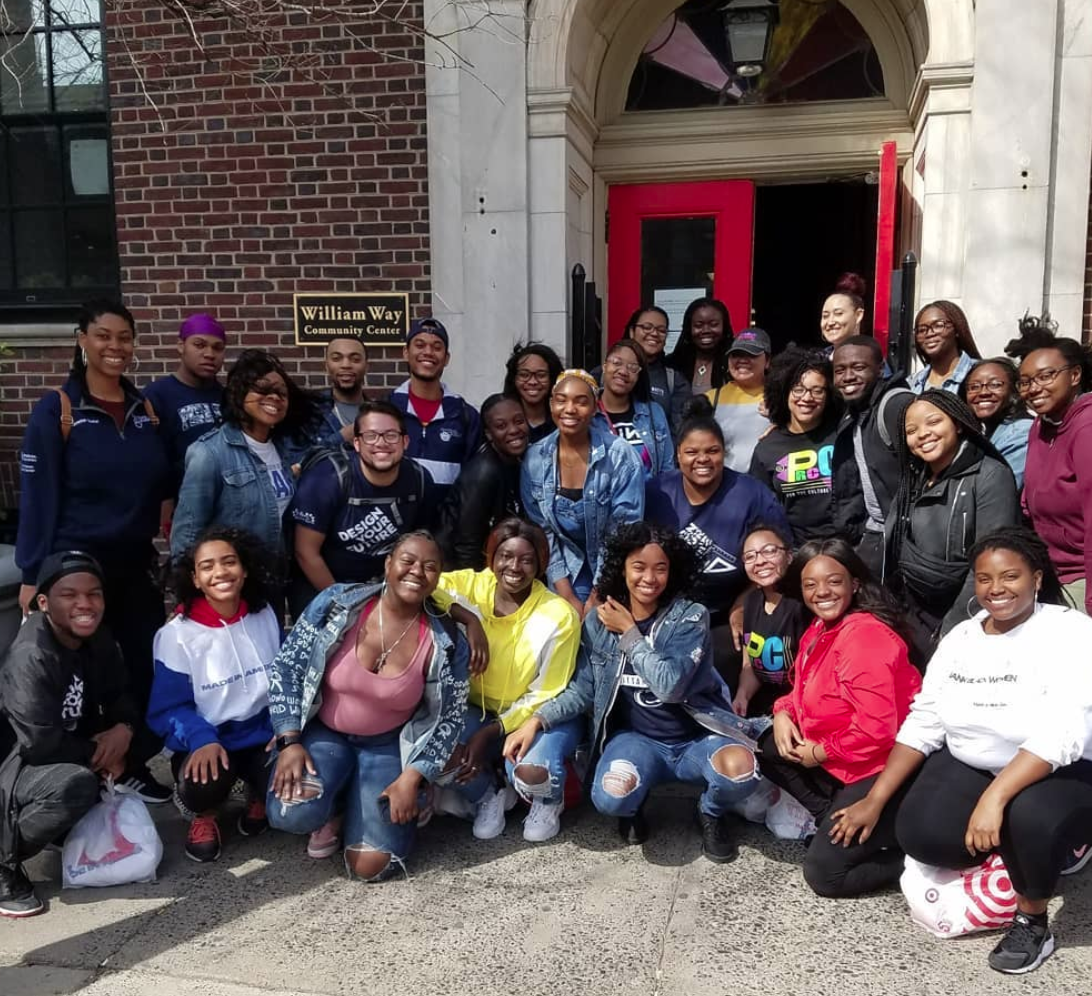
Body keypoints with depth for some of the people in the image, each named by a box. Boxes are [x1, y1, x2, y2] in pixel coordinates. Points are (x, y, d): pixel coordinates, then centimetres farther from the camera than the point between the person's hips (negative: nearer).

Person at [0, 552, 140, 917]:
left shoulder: (97, 641, -3)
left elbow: (120, 695, 3)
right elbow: (40, 744, -29)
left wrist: (124, 728, -18)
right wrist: (99, 755, -15)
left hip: (66, 756, 9)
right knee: (76, 785, -35)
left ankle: (69, 824, 10)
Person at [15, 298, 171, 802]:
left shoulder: (148, 410, 6)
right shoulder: (55, 411, -8)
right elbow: (37, 499, -9)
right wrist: (33, 575, -12)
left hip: (137, 566, 5)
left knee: (150, 666, 8)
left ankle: (134, 766, 28)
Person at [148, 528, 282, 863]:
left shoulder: (265, 615, -1)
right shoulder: (177, 634, -12)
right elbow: (168, 708, -10)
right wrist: (202, 740, -28)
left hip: (265, 735, 3)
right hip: (206, 742, -2)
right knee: (201, 786, -35)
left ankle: (258, 797, 16)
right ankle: (204, 816, 6)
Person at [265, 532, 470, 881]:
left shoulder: (446, 643, -14)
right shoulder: (337, 603, -15)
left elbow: (449, 720, -5)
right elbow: (286, 666, -9)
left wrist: (412, 778, -14)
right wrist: (290, 741, -15)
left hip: (389, 747, 0)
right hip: (323, 732, 0)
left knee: (370, 865, -14)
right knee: (293, 813, -28)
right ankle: (330, 810, 8)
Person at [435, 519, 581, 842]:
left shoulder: (559, 616, -17)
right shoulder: (470, 587, -10)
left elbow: (545, 696, -11)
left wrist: (492, 732, -19)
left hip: (540, 715, -2)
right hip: (479, 709, 3)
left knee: (531, 772, -34)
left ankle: (548, 804, 7)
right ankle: (488, 796, 8)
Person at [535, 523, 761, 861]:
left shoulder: (690, 618, -10)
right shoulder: (598, 621, -1)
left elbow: (670, 685, -23)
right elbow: (582, 691, 3)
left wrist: (628, 632, -17)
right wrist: (537, 720, -13)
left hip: (696, 736, 0)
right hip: (636, 739, 1)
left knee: (740, 770, -34)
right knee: (611, 798, -33)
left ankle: (710, 813, 5)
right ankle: (634, 806, 9)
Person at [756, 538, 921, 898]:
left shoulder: (865, 637, -25)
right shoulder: (820, 629, 5)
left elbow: (877, 729, -29)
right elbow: (805, 688, 19)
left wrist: (820, 753, -16)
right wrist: (783, 713, -3)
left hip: (886, 770, -10)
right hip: (843, 759, 10)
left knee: (824, 874, -7)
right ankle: (836, 820, 7)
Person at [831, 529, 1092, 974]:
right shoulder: (960, 637, 2)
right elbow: (923, 722, 2)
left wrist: (994, 797, -37)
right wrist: (875, 799, -5)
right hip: (970, 766, 6)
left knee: (1027, 816, -37)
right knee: (918, 834, -19)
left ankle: (1032, 921, -6)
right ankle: (1048, 847, 9)